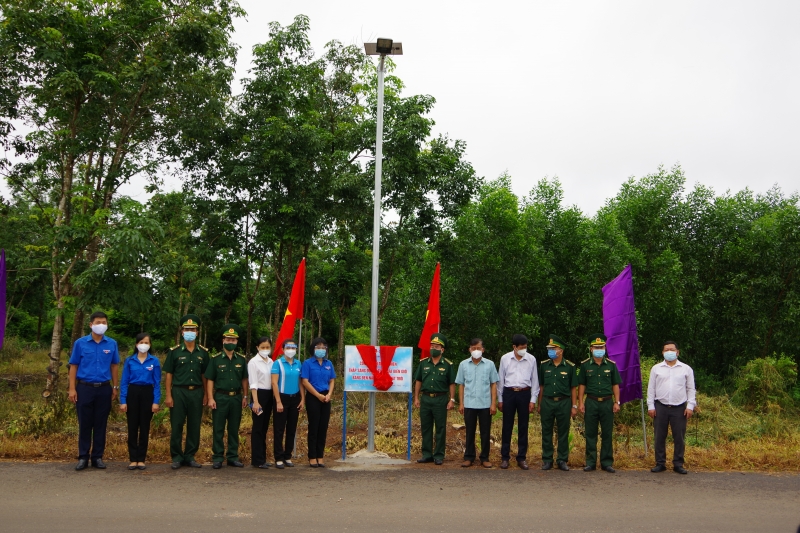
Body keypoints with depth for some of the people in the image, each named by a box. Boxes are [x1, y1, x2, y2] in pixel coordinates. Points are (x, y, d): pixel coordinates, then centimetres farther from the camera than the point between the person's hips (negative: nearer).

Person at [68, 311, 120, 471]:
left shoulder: (112, 344, 3)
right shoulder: (80, 343, 0)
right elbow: (73, 366, 1)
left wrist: (115, 387, 8)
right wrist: (72, 389, -4)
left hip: (104, 389, 1)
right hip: (84, 388, -1)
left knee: (101, 424, 7)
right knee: (84, 424, 4)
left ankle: (97, 457, 15)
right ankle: (83, 457, 13)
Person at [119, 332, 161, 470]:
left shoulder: (155, 361, 0)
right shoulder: (129, 361, 2)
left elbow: (157, 383, 0)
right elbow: (124, 382, 1)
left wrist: (156, 401, -7)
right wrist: (122, 401, -6)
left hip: (147, 394, 0)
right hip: (133, 393, 0)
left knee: (144, 427, 5)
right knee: (132, 427, 3)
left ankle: (141, 459, 12)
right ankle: (133, 459, 10)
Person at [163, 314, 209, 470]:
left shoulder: (203, 352, 7)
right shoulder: (174, 351, 1)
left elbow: (204, 375, 10)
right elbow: (169, 374, 0)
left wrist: (205, 394, 5)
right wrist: (168, 395, -6)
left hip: (196, 392, 2)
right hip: (179, 392, -2)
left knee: (194, 426, 6)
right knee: (176, 426, 2)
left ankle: (190, 456, 17)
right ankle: (176, 457, 12)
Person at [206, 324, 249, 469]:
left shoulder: (242, 359, 7)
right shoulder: (216, 359, -1)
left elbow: (244, 379, 11)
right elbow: (210, 380, -2)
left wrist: (245, 396, 6)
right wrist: (210, 398, -10)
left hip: (236, 398, 2)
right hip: (220, 397, -2)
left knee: (234, 430, 9)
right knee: (218, 430, 2)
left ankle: (233, 457, 16)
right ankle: (218, 458, 9)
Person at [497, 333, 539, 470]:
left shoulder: (531, 359, 0)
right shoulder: (505, 359, -1)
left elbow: (535, 380, 5)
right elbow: (500, 379, 5)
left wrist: (533, 400, 2)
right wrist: (500, 399, 6)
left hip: (524, 394, 1)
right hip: (509, 393, 0)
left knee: (523, 427, 7)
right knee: (507, 426, 6)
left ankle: (522, 458, 17)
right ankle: (505, 457, 15)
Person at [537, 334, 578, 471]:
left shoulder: (570, 367, -1)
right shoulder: (544, 365, 4)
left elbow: (573, 388, 2)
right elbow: (541, 386, 10)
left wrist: (574, 406, -2)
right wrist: (539, 404, 8)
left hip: (564, 403, -2)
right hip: (547, 402, 2)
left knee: (563, 433, 5)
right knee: (546, 432, 6)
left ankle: (562, 460, 14)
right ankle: (547, 460, 15)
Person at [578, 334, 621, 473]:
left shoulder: (611, 365, 4)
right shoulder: (585, 365, 3)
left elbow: (615, 385, 6)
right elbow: (581, 385, 4)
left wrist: (617, 402, 0)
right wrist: (580, 402, -2)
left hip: (607, 403, 0)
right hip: (591, 402, 0)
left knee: (607, 434, 5)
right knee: (590, 434, 4)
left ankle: (607, 462, 14)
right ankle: (591, 462, 12)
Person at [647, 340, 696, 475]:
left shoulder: (686, 369, 5)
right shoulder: (656, 369, 5)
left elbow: (690, 389, 6)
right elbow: (651, 388, 6)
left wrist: (690, 406, -2)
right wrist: (650, 406, 0)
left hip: (679, 408, 0)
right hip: (660, 407, 1)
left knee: (679, 437, 4)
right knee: (660, 437, 5)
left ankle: (678, 464, 14)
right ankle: (660, 463, 15)